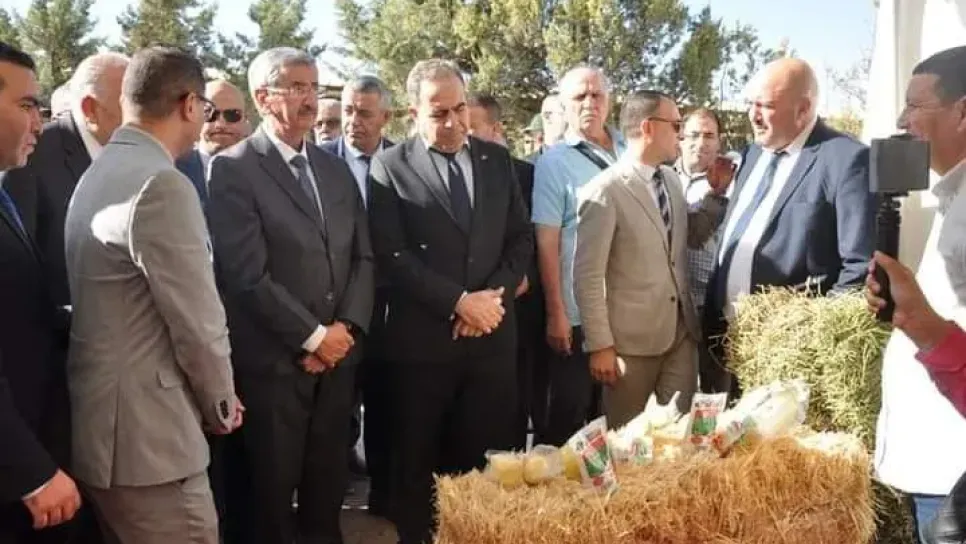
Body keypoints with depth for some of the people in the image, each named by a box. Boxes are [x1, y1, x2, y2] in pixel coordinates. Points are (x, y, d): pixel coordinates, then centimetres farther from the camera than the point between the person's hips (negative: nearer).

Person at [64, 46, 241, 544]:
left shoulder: (98, 173, 10)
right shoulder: (161, 185, -20)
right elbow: (197, 319, -18)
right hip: (146, 433, -10)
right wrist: (221, 404, 0)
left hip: (104, 426, 10)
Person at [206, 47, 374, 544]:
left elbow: (363, 257, 9)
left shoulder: (336, 170, 12)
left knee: (328, 488, 15)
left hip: (339, 356, 5)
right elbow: (247, 275, -16)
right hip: (274, 361, -5)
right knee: (273, 492, 11)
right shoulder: (232, 169, -9)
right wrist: (312, 336, -13)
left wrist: (347, 327, -5)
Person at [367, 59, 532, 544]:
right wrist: (459, 301, -13)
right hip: (423, 340, -3)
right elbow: (391, 255, -9)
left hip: (492, 335, 3)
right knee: (418, 463, 8)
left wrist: (494, 297, -6)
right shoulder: (390, 166, -1)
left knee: (487, 459, 7)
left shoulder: (497, 159, 11)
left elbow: (521, 238, 10)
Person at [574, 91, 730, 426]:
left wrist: (717, 192, 6)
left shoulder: (671, 181, 7)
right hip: (632, 338, -6)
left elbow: (693, 237, 20)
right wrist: (600, 346, -14)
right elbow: (588, 276, -15)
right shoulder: (604, 192, -16)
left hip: (682, 330, 6)